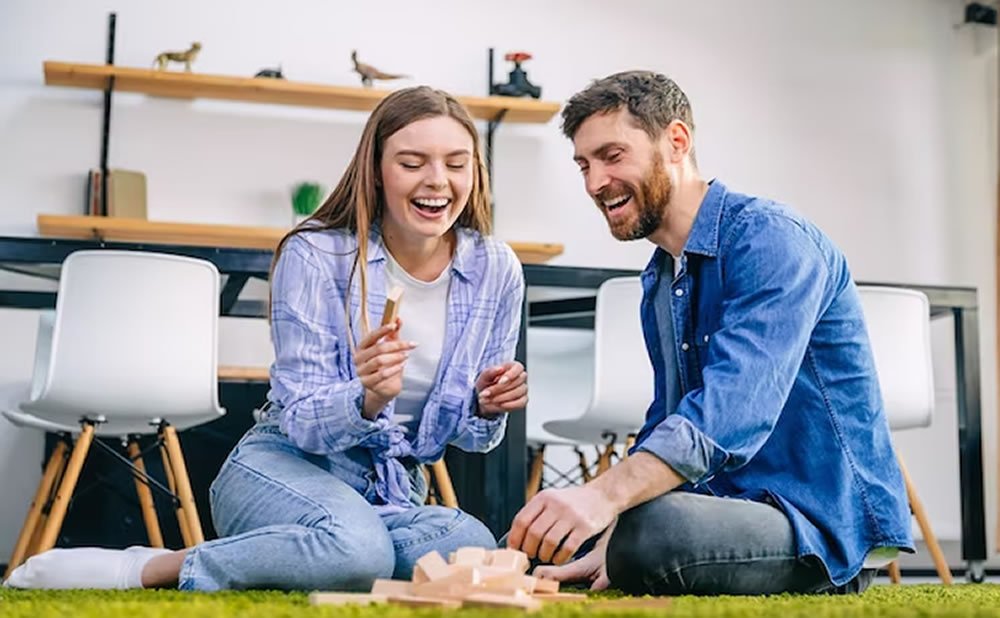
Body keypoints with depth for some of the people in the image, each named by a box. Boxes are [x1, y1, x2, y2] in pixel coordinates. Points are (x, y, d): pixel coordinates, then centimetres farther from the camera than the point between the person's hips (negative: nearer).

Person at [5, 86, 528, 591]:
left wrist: (488, 409, -19)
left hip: (396, 491, 5)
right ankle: (139, 570, -20)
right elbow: (301, 421, -14)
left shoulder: (496, 271, -3)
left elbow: (469, 434, 6)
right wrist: (367, 399, -36)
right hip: (286, 466, -4)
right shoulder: (314, 256, -12)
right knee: (357, 547, -39)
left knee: (473, 551, -32)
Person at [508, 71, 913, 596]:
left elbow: (735, 404, -31)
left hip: (825, 519, -8)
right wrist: (608, 542, -1)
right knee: (532, 540, 2)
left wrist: (605, 494, -44)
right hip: (733, 509, 9)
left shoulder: (770, 238, -15)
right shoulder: (656, 283, 15)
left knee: (650, 532, -36)